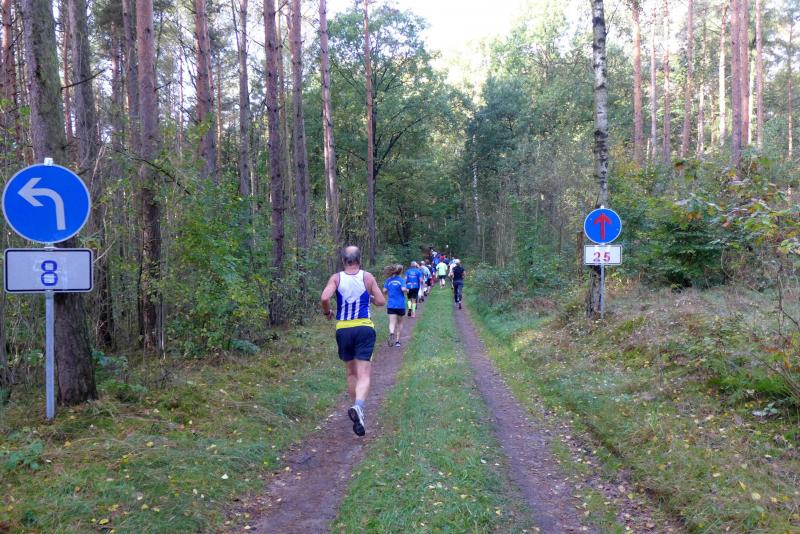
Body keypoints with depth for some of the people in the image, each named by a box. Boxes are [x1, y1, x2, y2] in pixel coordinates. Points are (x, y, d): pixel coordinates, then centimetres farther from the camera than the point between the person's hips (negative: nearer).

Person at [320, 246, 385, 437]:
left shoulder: (336, 278, -1)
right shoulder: (368, 277, 0)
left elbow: (324, 298, -16)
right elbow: (381, 301, 2)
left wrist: (327, 312, 3)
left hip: (343, 329, 2)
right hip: (365, 328, -1)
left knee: (351, 373, 20)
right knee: (363, 375, -7)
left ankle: (356, 408, 28)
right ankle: (358, 407, -31)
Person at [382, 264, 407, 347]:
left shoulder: (388, 280, 4)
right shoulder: (401, 280, -5)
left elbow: (384, 291, 1)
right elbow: (403, 289, -21)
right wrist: (407, 290, 0)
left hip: (391, 305, 1)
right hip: (400, 305, -1)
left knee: (392, 323, -6)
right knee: (400, 323, 17)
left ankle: (391, 333, -36)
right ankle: (397, 340, 20)